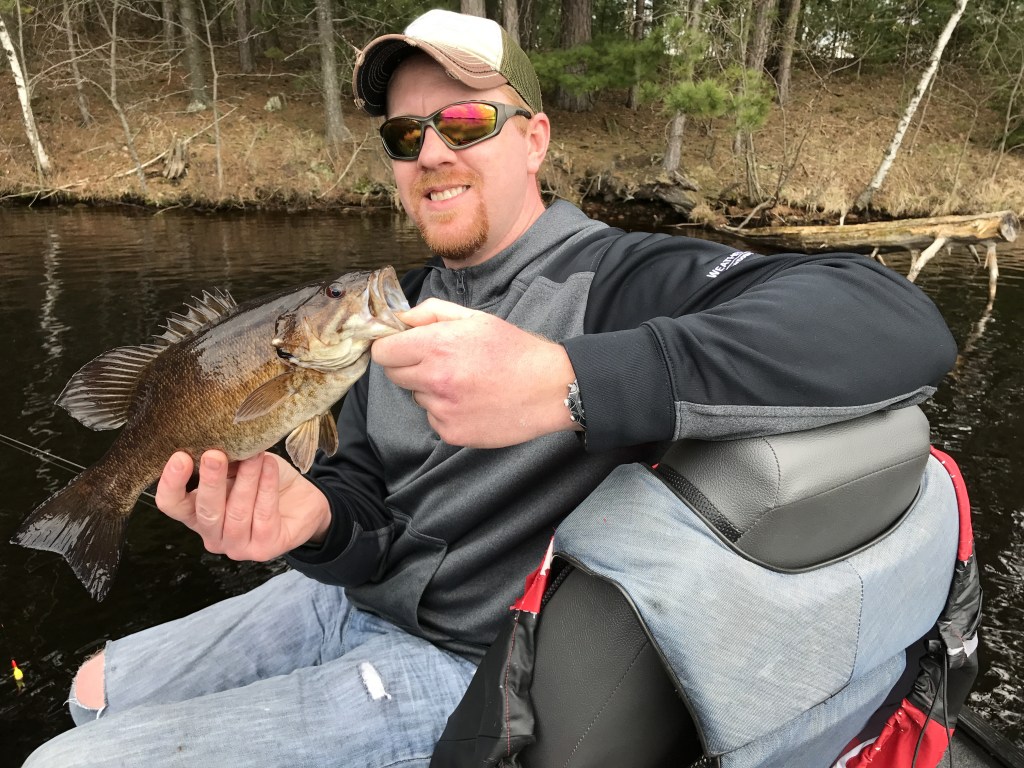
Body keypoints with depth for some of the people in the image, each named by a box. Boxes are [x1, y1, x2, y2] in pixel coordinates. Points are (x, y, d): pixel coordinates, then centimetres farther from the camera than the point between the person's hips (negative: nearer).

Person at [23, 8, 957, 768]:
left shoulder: (617, 275, -18)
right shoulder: (409, 300, 6)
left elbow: (902, 325, -33)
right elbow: (370, 500, 3)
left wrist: (563, 382, -44)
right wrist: (310, 514, -22)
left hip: (460, 665, -7)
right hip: (349, 600, 7)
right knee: (96, 693, 18)